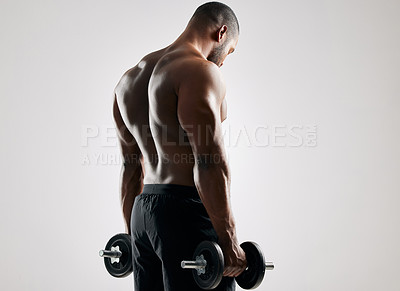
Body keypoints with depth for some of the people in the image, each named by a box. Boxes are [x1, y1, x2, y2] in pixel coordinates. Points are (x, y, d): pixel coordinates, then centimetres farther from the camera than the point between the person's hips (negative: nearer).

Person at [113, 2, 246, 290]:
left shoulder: (131, 78, 18)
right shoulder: (200, 71, -10)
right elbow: (210, 161, -18)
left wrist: (134, 233, 23)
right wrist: (229, 241, -17)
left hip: (143, 213, 9)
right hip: (187, 213, -9)